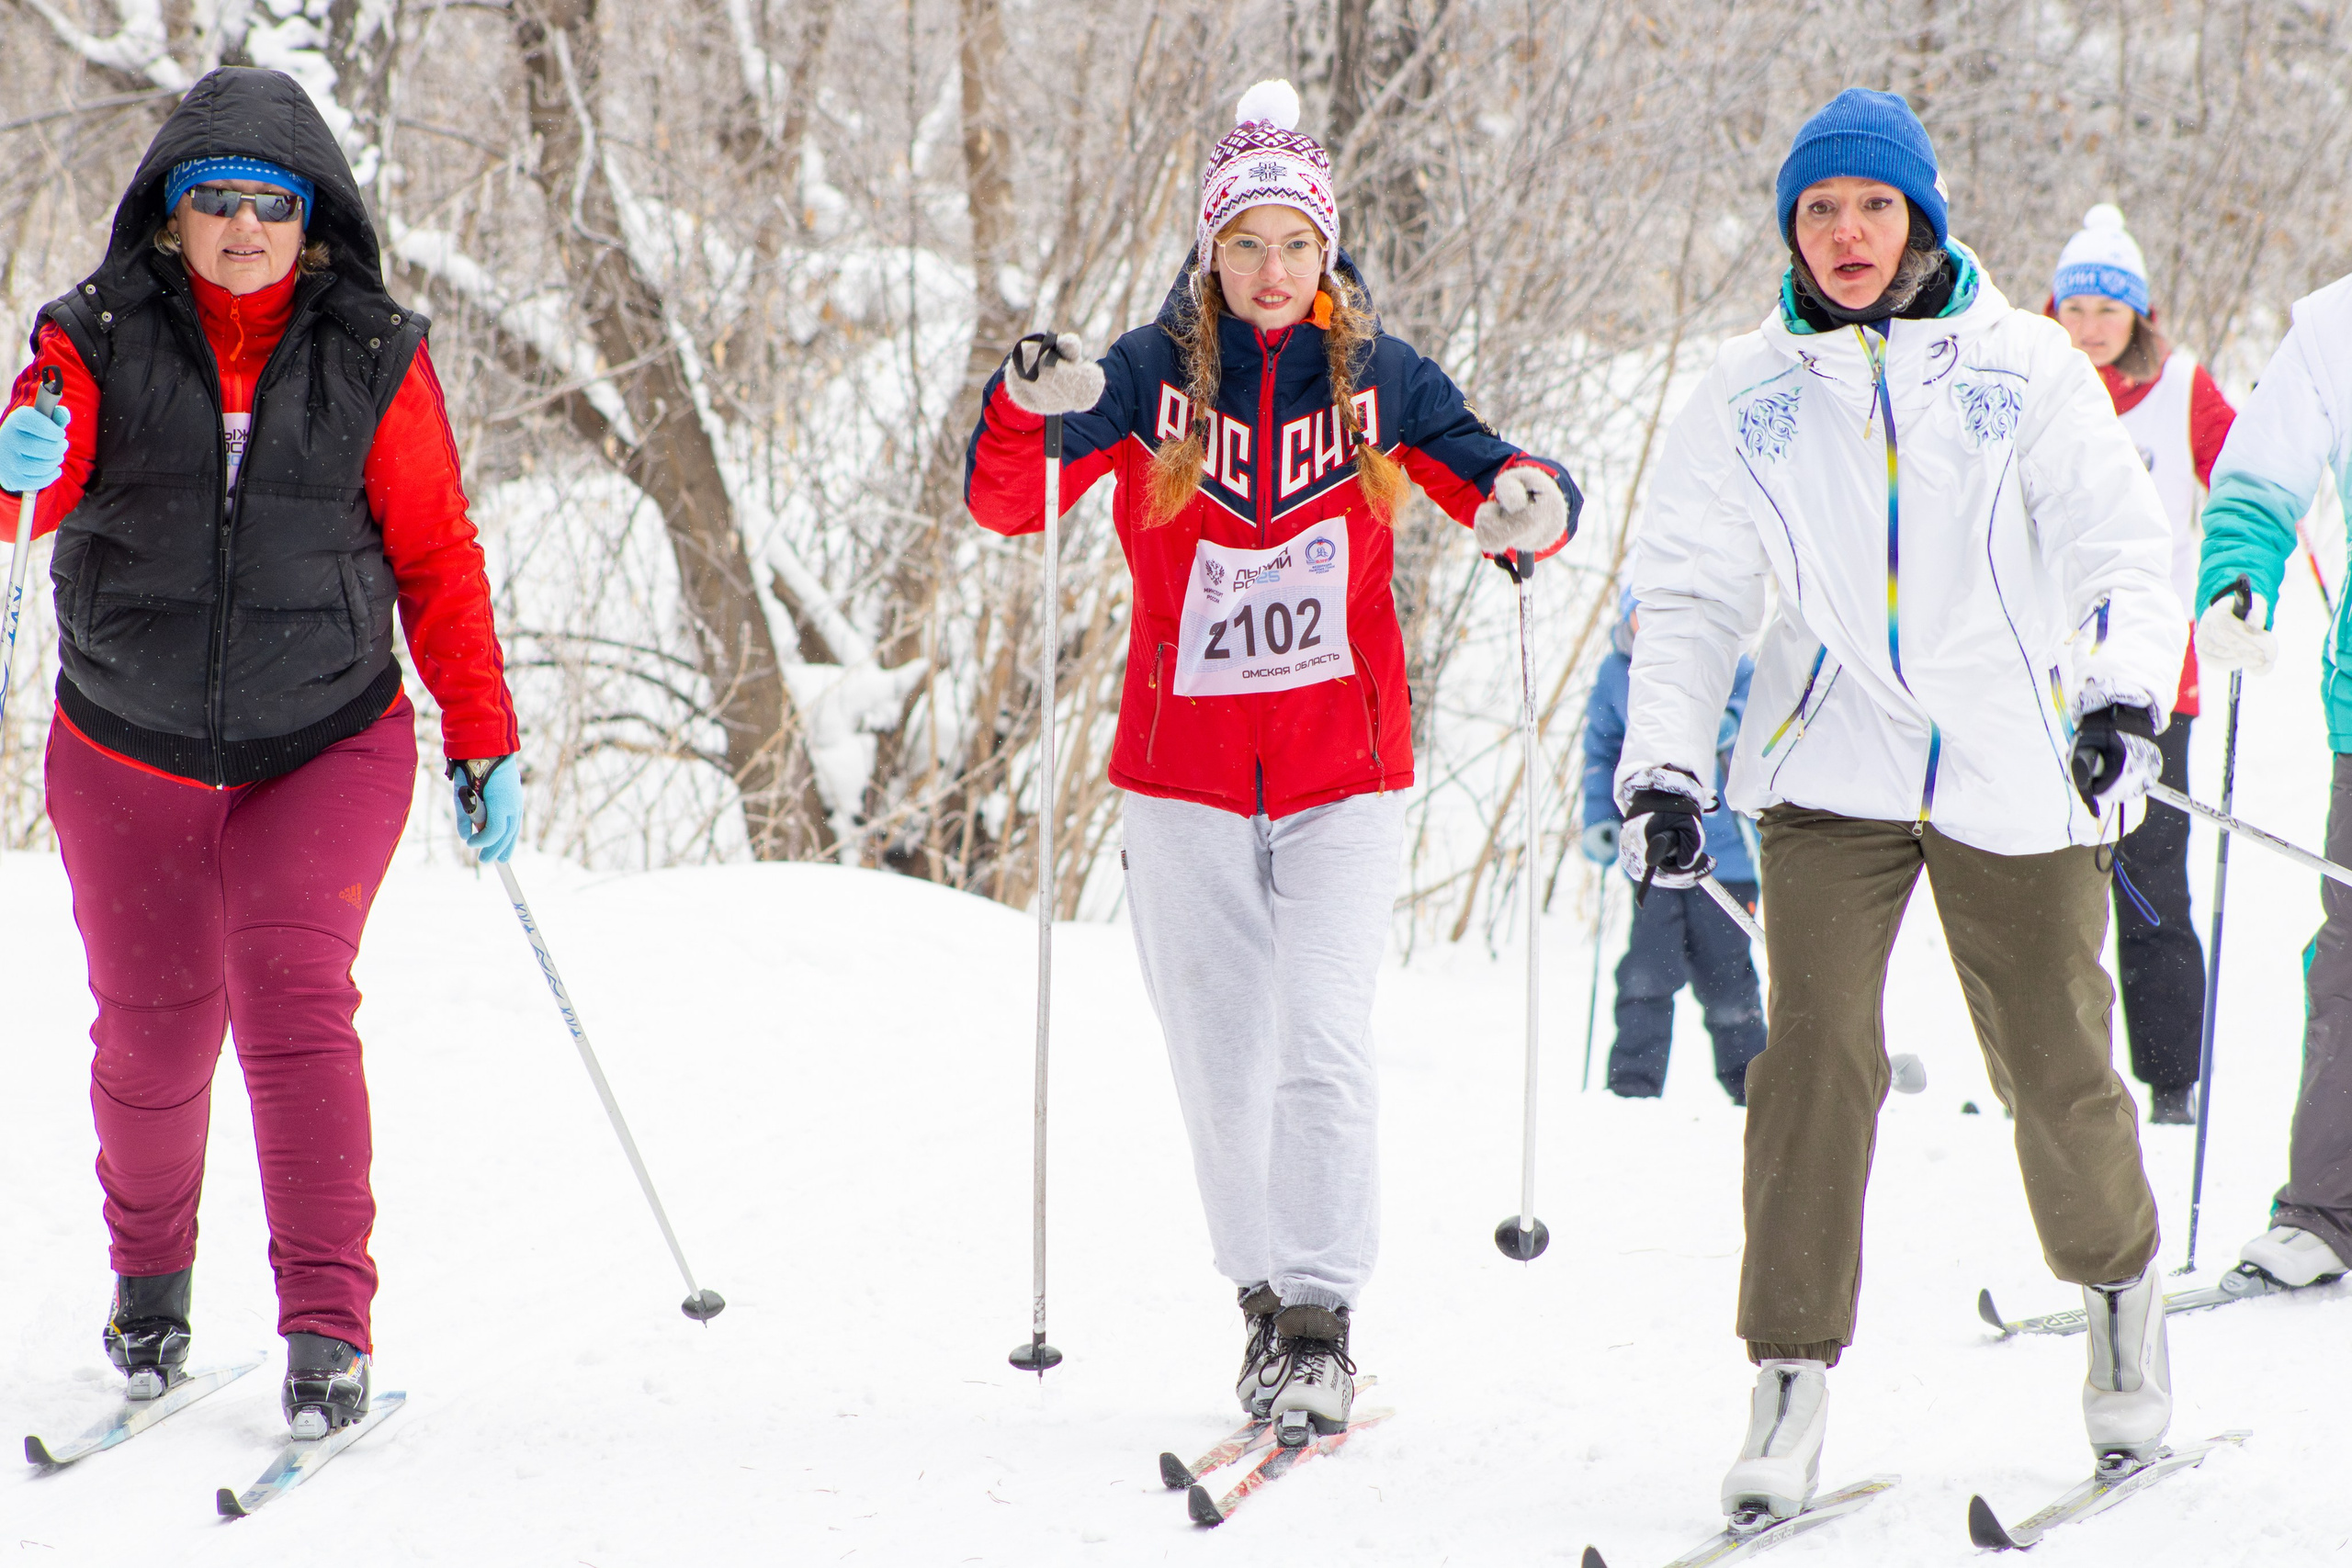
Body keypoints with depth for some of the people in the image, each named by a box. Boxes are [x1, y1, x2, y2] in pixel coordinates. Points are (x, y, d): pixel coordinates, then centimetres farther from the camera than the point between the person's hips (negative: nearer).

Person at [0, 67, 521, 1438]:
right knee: (154, 1032, 9)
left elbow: (437, 555, 3)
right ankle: (151, 1275, 35)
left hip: (326, 746, -1)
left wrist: (485, 737, 1)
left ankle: (329, 1330, -17)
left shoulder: (373, 359, -2)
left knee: (294, 999, -18)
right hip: (130, 754, 1)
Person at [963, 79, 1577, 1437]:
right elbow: (1008, 504, -9)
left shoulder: (1379, 379, 1)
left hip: (1345, 773, -1)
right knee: (1219, 1061, 7)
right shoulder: (1151, 375, 0)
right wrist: (1027, 411, -30)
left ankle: (1323, 1319, -9)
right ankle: (1263, 1297, 22)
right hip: (1186, 769, 1)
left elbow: (1501, 489, 2)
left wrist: (1532, 507, -23)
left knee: (1325, 1047, -13)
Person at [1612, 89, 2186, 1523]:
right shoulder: (1749, 395, 4)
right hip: (1835, 767, 1)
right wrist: (1664, 767, -5)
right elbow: (1692, 596, 7)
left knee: (2054, 1067, 4)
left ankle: (2117, 1280, 33)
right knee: (1818, 1051, -15)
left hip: (2014, 769, -1)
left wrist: (2126, 692, -21)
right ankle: (1793, 1377, -9)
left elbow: (2119, 540, -4)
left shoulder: (2024, 363, 0)